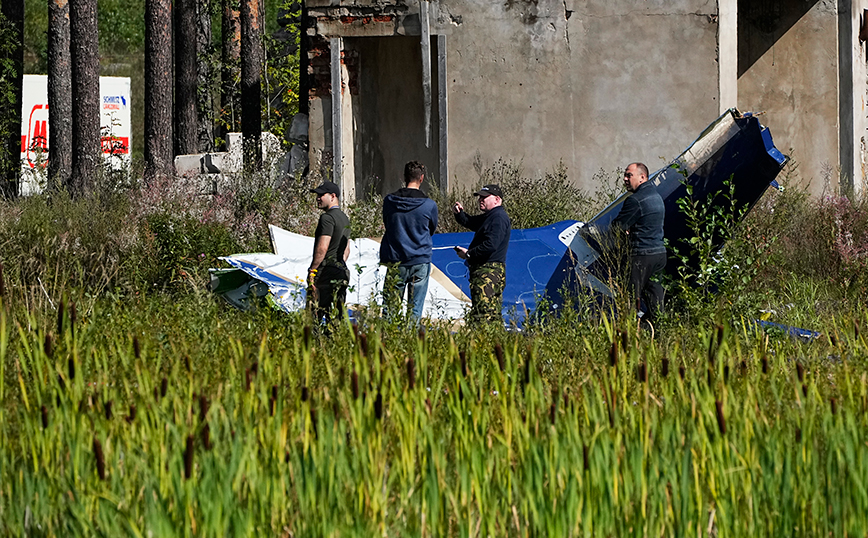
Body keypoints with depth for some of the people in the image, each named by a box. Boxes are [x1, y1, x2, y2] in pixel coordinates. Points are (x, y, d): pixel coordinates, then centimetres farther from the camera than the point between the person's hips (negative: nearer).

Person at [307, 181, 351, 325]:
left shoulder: (328, 217, -12)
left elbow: (322, 248, -18)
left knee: (314, 313, -9)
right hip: (342, 273, 9)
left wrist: (312, 270, -14)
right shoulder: (345, 218, 18)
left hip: (326, 270, -9)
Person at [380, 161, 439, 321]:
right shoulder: (429, 205, -7)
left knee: (389, 308, 4)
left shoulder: (389, 201, -2)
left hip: (395, 261, 1)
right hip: (420, 263, -1)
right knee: (415, 310, 3)